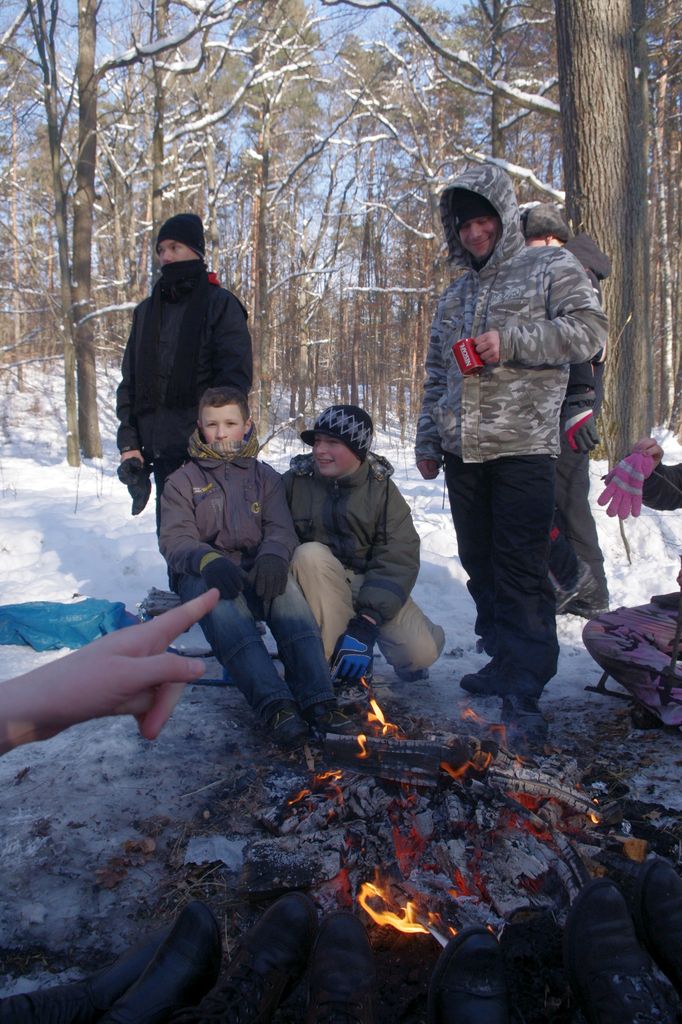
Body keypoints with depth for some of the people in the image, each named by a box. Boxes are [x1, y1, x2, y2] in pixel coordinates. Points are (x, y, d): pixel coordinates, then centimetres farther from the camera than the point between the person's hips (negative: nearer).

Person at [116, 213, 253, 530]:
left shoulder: (221, 304, 1)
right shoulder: (147, 311, 18)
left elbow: (236, 376, -6)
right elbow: (130, 380, 16)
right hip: (160, 449, 6)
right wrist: (128, 441, 6)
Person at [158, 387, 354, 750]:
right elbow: (174, 539, -2)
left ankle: (318, 701, -46)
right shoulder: (182, 481, 12)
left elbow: (281, 528, 3)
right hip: (202, 575, -1)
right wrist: (209, 561, -26)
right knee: (218, 597, -38)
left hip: (255, 574, 2)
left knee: (286, 586, -34)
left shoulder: (265, 477, 18)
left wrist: (272, 555, -23)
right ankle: (275, 704, -53)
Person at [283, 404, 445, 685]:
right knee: (310, 553, -32)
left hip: (371, 587, 0)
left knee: (422, 651, -23)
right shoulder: (296, 481, -7)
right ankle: (331, 661, -23)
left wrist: (366, 623, -26)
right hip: (318, 588, 1)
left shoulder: (382, 488, -7)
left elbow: (399, 560, -15)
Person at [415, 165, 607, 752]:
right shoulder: (455, 296, 22)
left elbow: (591, 330, -8)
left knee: (521, 571, -8)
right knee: (481, 566, 9)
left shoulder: (551, 268, 6)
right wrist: (427, 441, 19)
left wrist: (511, 339, -17)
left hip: (523, 449, -6)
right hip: (463, 453, 6)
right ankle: (505, 663, 22)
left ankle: (525, 693, -3)